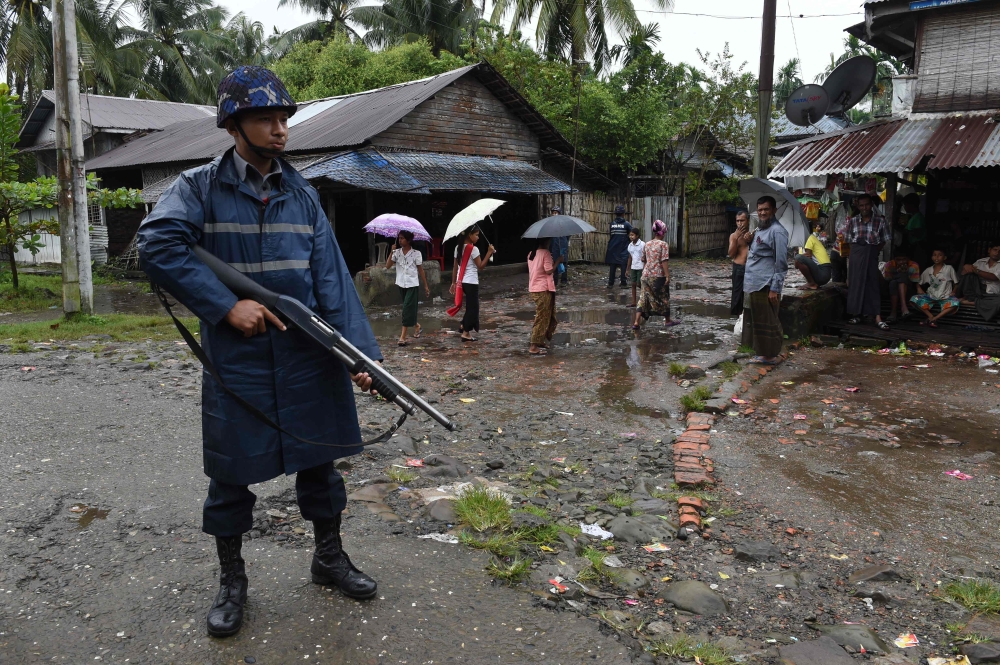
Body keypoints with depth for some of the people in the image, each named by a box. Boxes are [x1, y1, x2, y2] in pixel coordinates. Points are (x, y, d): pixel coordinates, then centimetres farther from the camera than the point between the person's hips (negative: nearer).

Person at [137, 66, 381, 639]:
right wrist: (227, 305, -23)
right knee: (232, 469, 9)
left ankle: (331, 557, 34)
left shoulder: (303, 195, 6)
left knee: (320, 457, 13)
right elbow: (159, 246, -18)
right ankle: (233, 580, 30)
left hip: (308, 356, 3)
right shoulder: (200, 188, -2)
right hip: (236, 357, -2)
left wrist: (359, 350, -12)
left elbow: (332, 278, -2)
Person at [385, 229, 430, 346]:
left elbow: (421, 270, 0)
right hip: (401, 284, 4)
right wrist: (392, 252, -15)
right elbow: (387, 266, -6)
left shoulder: (416, 253, -6)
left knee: (408, 308, -10)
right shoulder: (397, 252, 2)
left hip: (412, 284, -4)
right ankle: (417, 325, 38)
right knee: (408, 308, 14)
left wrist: (426, 286, 2)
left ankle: (403, 336, -12)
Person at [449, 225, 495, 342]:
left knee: (470, 305, 22)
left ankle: (464, 325, 22)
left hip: (461, 281, 7)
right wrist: (489, 252, -10)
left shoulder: (458, 247, 8)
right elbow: (480, 266, -11)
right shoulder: (473, 249, -14)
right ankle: (466, 333, 6)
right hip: (471, 282, -7)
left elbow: (455, 267, 11)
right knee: (473, 307, 3)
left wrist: (453, 283, 15)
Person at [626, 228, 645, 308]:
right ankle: (633, 302, 10)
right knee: (633, 284, 5)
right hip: (633, 267, 6)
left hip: (641, 267, -6)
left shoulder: (642, 244, -12)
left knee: (640, 284, -1)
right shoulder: (630, 245, 6)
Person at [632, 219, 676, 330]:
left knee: (644, 298, 7)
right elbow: (664, 261, -16)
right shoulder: (663, 245, -10)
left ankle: (636, 322, -4)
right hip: (658, 275, -5)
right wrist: (667, 276, -15)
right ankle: (667, 321, 27)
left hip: (646, 275, 5)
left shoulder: (647, 244, 8)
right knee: (663, 298, 12)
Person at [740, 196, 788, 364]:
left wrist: (775, 288, -18)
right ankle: (762, 353, 22)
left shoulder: (777, 231, -10)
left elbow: (781, 263, -14)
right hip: (753, 285, 9)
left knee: (767, 322, -2)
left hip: (765, 286, -9)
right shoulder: (758, 230, 18)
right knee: (755, 321, 13)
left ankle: (770, 356, 7)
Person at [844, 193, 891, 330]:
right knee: (856, 283, 4)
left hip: (872, 255, -2)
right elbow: (849, 241, 8)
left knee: (873, 284, -5)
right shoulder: (853, 221, 4)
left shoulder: (880, 221, -1)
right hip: (856, 254, 2)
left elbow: (884, 240, 4)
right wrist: (859, 251, 0)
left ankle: (878, 318, -8)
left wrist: (874, 251, -2)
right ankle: (857, 314, 14)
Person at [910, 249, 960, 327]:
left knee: (955, 303, -37)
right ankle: (931, 316, -29)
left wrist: (953, 292, -8)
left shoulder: (949, 269, 1)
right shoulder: (928, 270, 8)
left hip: (945, 298, -2)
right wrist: (919, 288, -2)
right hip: (931, 297, 3)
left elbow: (956, 283, 7)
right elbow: (919, 283, 18)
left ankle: (933, 318, -36)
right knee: (914, 299, -26)